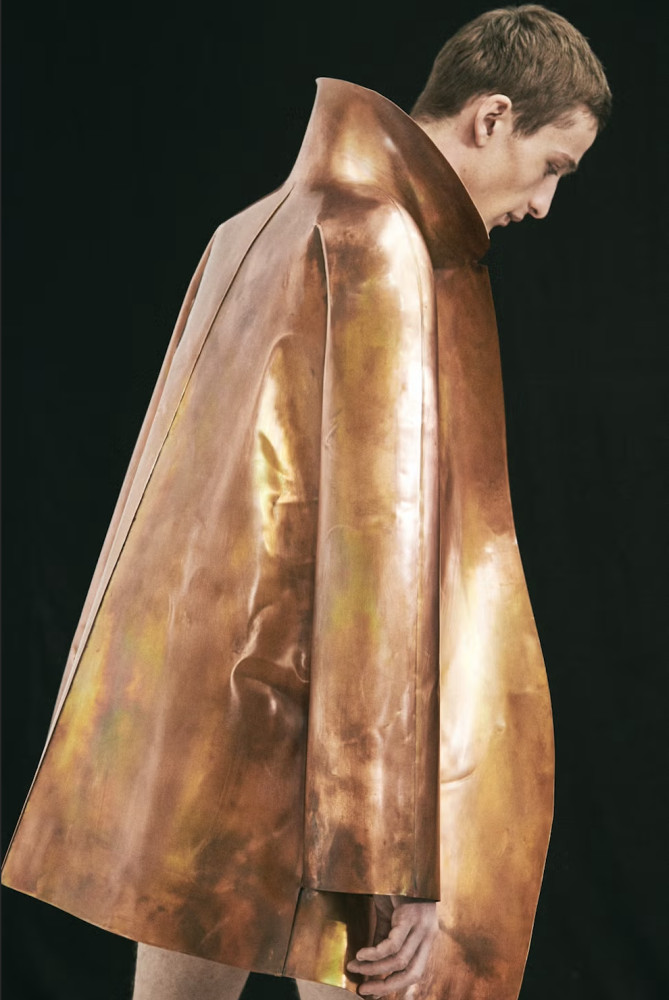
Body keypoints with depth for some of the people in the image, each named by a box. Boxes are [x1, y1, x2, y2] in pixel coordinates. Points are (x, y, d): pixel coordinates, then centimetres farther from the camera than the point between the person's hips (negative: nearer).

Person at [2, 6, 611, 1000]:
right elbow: (378, 537, -19)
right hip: (284, 748, -9)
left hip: (176, 715, 10)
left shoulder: (262, 230, 17)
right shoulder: (387, 246, -12)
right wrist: (401, 857, -19)